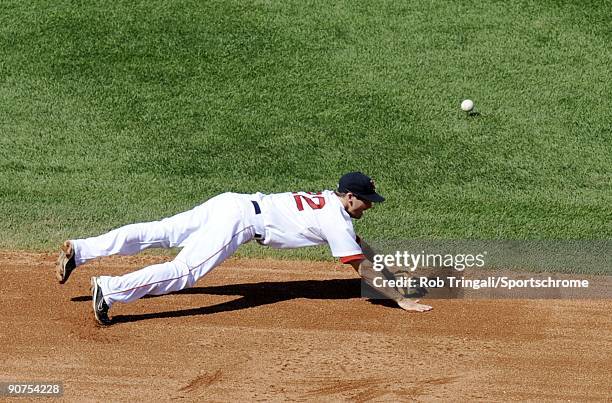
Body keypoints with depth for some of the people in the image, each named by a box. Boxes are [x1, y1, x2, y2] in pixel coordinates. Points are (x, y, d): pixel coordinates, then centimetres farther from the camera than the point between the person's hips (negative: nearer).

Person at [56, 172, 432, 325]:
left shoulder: (331, 199, 19)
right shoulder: (336, 220, -6)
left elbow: (358, 247, 33)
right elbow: (362, 266, -6)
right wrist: (402, 299, 0)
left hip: (229, 204, 8)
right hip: (240, 220, -8)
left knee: (155, 234, 4)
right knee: (183, 272, -17)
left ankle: (78, 251, 0)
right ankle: (111, 289, -29)